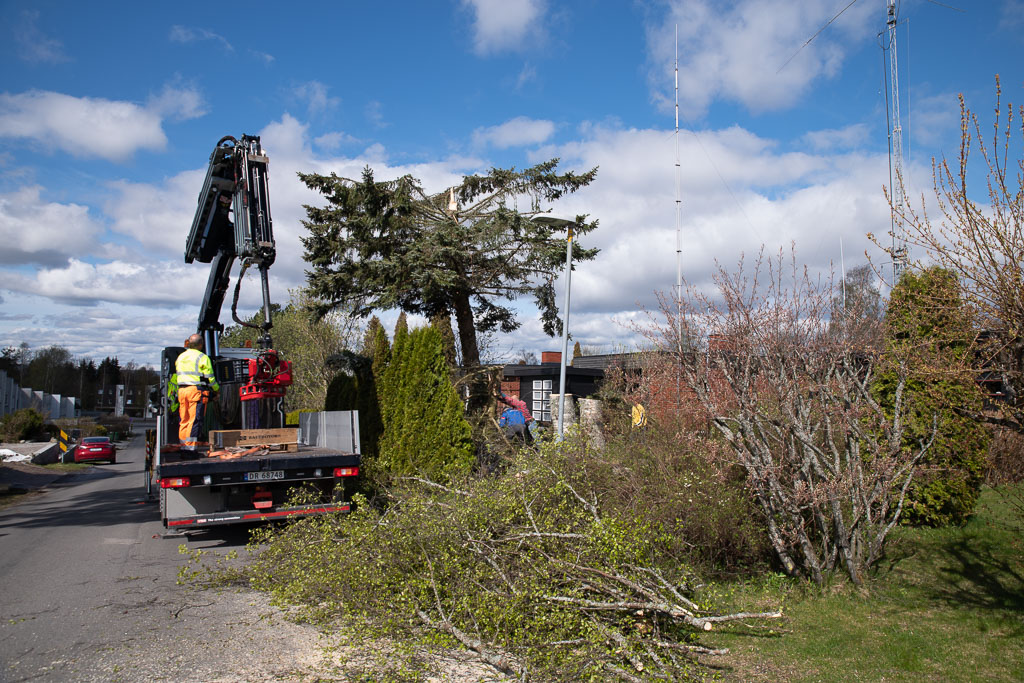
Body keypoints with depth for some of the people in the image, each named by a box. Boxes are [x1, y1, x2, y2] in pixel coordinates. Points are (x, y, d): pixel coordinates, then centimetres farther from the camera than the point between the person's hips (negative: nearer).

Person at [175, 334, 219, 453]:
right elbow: (209, 377, -4)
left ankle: (183, 445, 13)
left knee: (184, 419, 11)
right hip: (196, 390, -7)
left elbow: (176, 375, 20)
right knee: (195, 420, -6)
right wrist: (217, 389, 10)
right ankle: (190, 446, -10)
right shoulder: (202, 357, -5)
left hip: (182, 390, 7)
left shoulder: (180, 357, 16)